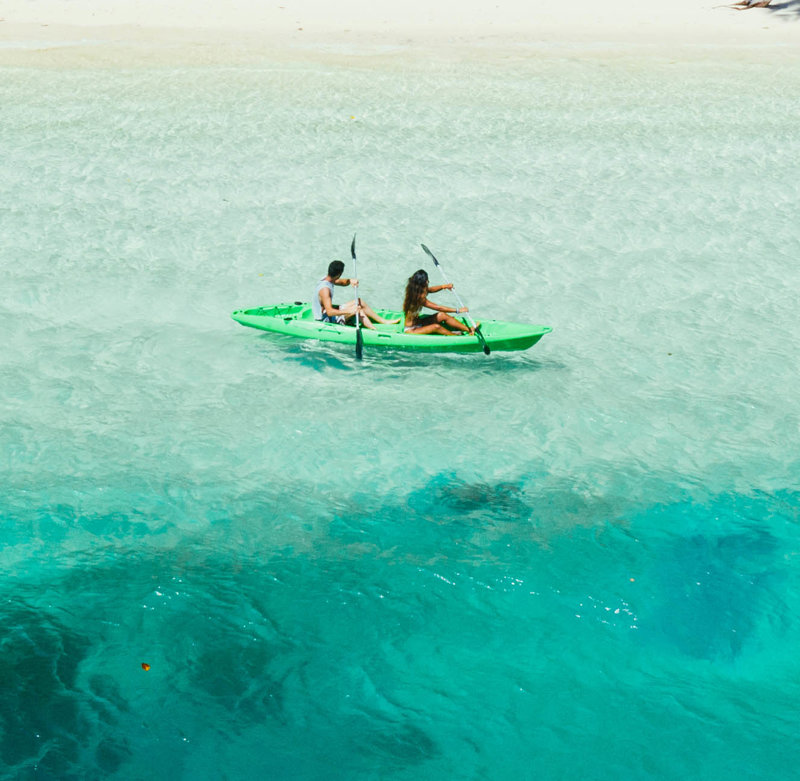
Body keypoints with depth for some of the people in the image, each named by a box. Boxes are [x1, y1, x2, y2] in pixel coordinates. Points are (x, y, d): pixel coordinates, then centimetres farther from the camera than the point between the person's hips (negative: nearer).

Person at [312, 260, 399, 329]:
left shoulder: (326, 279, 0)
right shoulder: (325, 289, -31)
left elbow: (341, 282, 16)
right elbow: (329, 312, -38)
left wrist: (350, 281, -7)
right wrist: (349, 311, -42)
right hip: (326, 320, -10)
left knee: (359, 302, 10)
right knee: (357, 308, -19)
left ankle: (385, 321, 19)